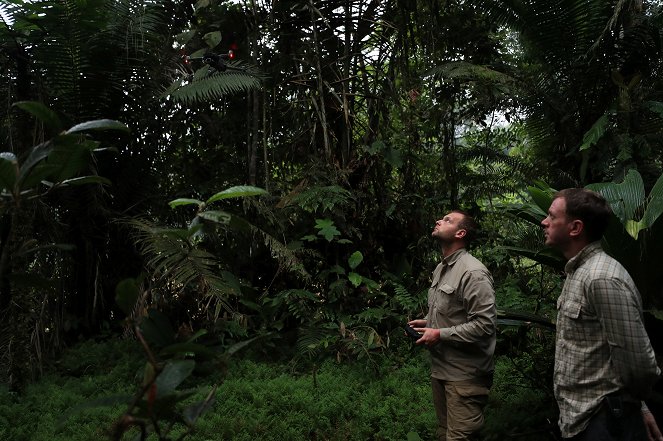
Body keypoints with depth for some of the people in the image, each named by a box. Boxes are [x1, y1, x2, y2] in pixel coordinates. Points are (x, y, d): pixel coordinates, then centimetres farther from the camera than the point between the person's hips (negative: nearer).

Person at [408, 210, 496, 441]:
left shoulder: (473, 273, -19)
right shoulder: (440, 268, 11)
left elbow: (485, 325, -25)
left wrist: (440, 334, -20)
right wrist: (426, 322, 5)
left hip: (464, 373, -9)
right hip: (440, 366, 9)